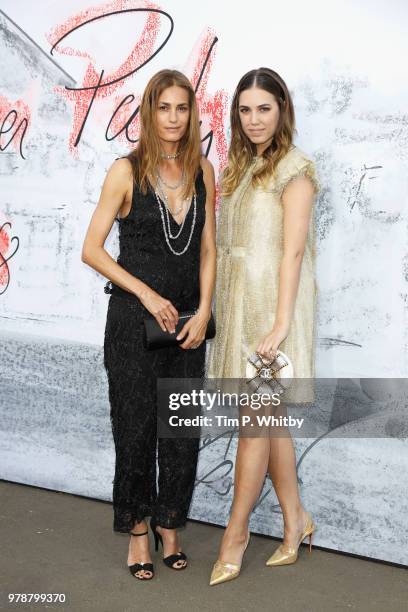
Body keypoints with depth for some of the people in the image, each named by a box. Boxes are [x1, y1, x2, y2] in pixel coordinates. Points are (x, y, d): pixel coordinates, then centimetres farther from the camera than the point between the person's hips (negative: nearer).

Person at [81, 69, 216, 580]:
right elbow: (92, 249, -6)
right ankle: (138, 531, 23)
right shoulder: (126, 171, -6)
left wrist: (203, 312, -4)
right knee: (136, 428, 5)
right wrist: (147, 294, -12)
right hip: (134, 319, -3)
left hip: (186, 320, 4)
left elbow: (207, 250, 7)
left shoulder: (202, 171, 5)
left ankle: (169, 525, 27)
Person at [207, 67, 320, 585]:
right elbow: (228, 242, 11)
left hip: (270, 300, -7)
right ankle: (296, 518, 27)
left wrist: (280, 324, -20)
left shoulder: (293, 168, -7)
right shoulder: (239, 167, 15)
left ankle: (236, 531, 13)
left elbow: (293, 250, -14)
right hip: (238, 299, 7)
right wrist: (216, 309, 4)